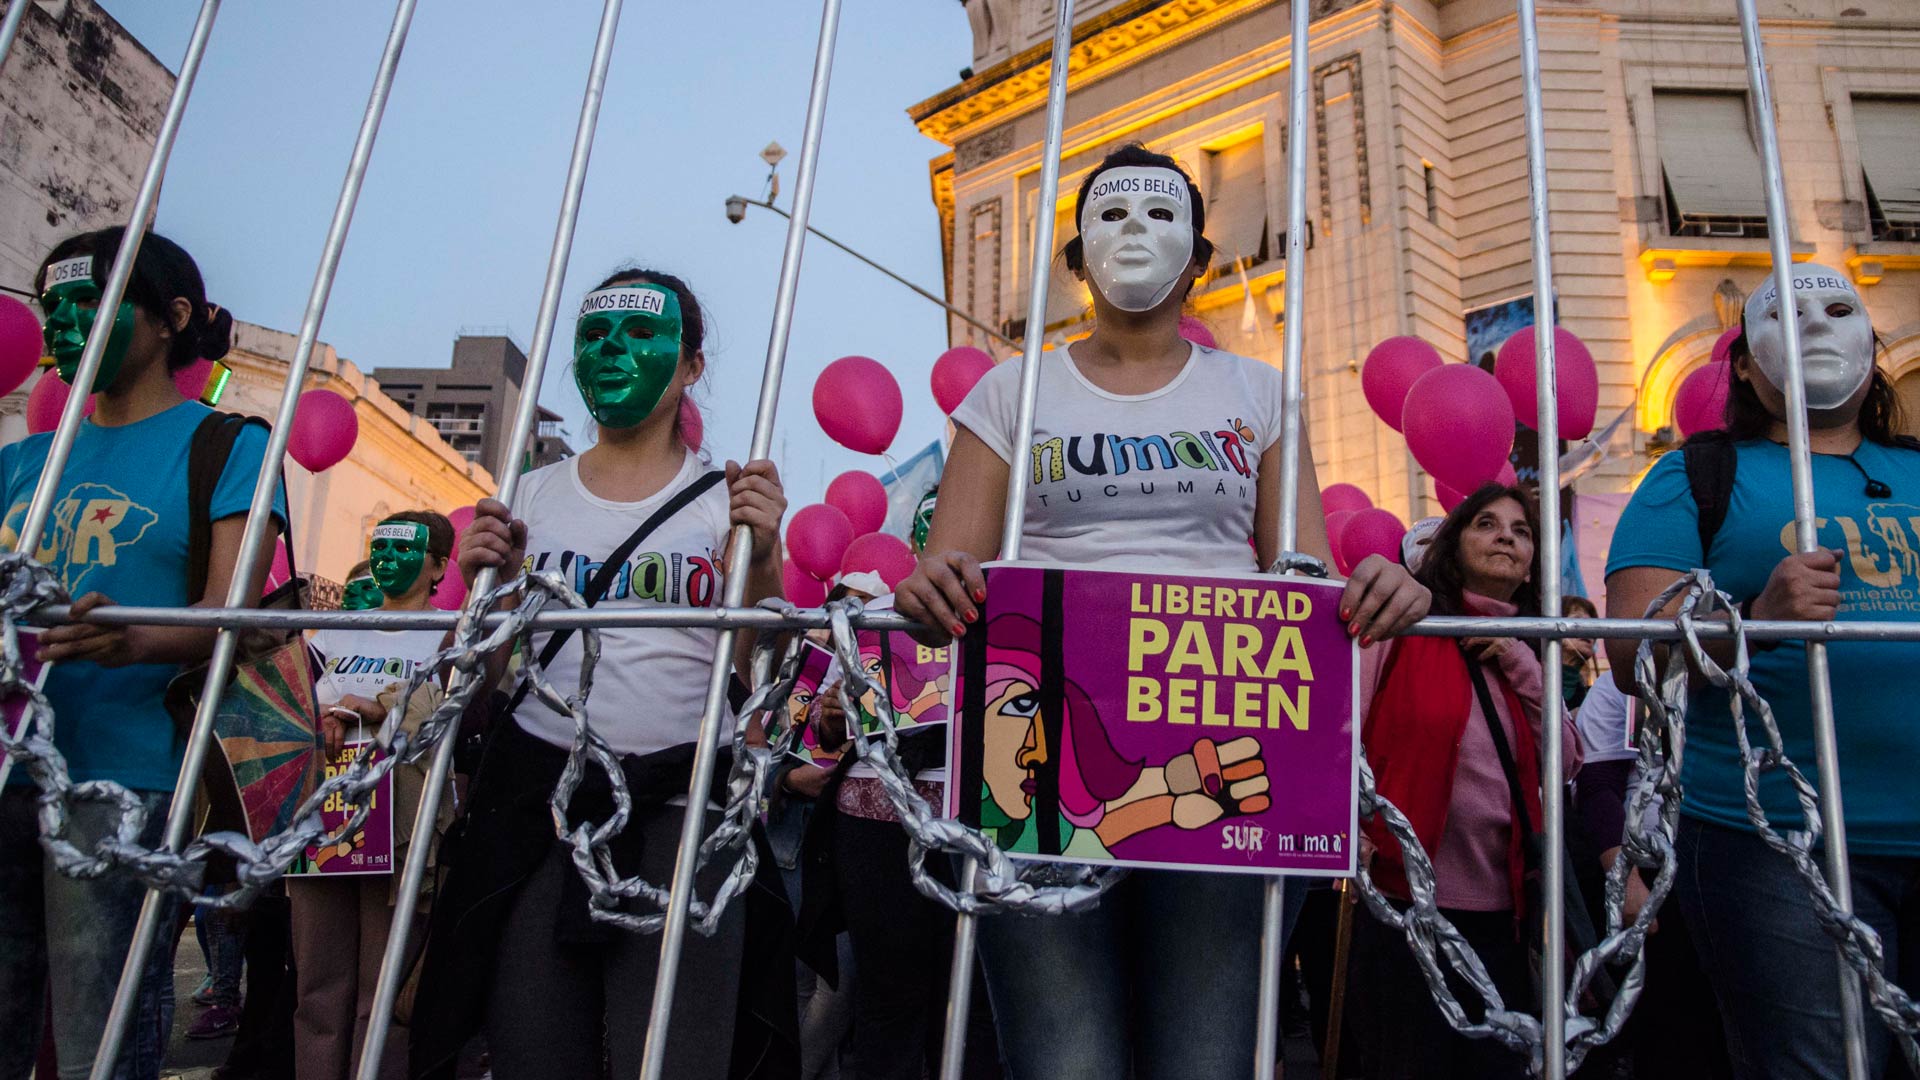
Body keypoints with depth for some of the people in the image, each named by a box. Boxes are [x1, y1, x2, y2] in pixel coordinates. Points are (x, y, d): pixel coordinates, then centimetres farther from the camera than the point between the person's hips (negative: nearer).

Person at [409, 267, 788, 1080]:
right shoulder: (532, 497, 12)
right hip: (536, 797, 3)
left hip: (677, 805, -2)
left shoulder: (729, 499, 5)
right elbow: (485, 676, 15)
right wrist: (484, 580, -2)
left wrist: (761, 555, -13)